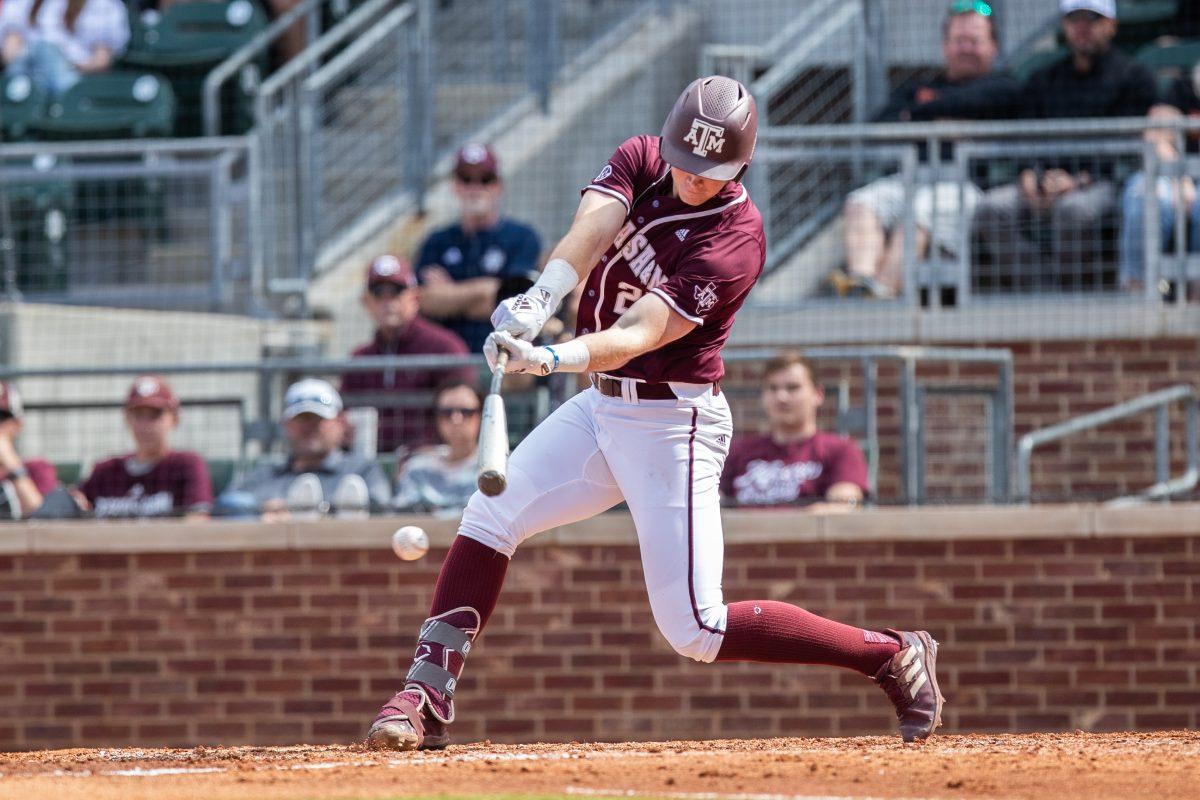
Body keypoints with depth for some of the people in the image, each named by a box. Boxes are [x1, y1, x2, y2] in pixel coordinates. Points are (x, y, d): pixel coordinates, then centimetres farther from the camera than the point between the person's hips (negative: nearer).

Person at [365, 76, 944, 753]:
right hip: (601, 405, 7)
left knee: (695, 629, -9)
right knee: (491, 513, -7)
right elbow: (590, 228, -22)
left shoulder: (735, 239, -21)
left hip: (673, 424, -7)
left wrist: (550, 359, -49)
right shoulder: (639, 161, -2)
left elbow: (638, 335, -31)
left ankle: (895, 655, 1)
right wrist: (543, 299, -43)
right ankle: (428, 699, -5)